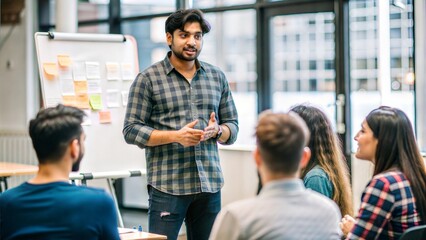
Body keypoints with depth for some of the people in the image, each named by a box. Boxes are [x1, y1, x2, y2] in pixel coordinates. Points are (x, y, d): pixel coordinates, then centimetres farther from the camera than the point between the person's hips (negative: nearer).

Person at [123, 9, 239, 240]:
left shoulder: (217, 77, 12)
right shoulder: (148, 78, 0)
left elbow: (232, 126, 15)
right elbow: (131, 130, -4)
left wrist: (217, 130, -9)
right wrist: (176, 136, -16)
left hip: (209, 184, 4)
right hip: (167, 186, -4)